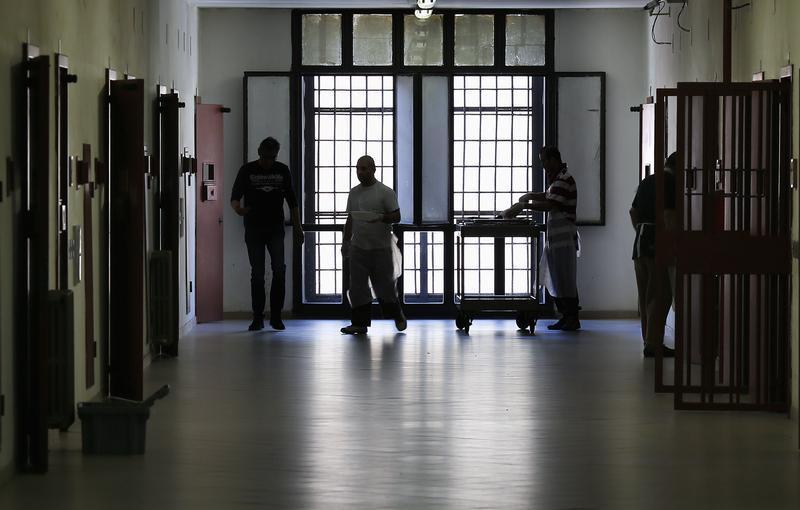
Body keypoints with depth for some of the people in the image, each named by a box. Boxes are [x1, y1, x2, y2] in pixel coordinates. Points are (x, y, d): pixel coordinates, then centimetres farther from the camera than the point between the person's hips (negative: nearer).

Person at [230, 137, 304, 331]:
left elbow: (292, 201, 12)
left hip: (275, 228, 1)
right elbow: (235, 197, -2)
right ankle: (258, 318, 6)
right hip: (253, 229, -1)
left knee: (279, 269, -11)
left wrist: (298, 228, 8)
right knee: (257, 273, 0)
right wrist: (238, 208, -26)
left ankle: (276, 316, -3)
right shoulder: (247, 171, 1)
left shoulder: (282, 170, 7)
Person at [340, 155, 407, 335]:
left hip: (381, 248, -5)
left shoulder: (385, 192, -5)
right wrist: (346, 241, 14)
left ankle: (397, 316, 24)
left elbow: (396, 216, -8)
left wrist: (380, 218, -26)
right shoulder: (354, 192, 13)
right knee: (357, 286, 0)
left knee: (384, 284, 3)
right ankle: (359, 323, 4)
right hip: (358, 247, 5)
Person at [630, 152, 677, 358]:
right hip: (658, 243, -9)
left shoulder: (647, 181, 18)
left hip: (640, 241, 9)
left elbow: (633, 211, 22)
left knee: (646, 295, 11)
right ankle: (654, 343, -11)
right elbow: (669, 215, -17)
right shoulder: (671, 184, -9)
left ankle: (650, 341, 16)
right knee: (660, 295, -7)